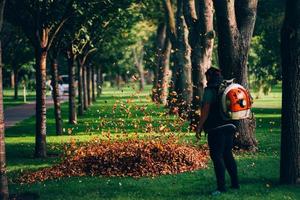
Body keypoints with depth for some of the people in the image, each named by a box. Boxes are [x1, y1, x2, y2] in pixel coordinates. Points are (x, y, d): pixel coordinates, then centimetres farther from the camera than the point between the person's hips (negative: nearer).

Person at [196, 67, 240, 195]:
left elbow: (205, 111, -15)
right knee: (228, 155, 16)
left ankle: (221, 187, -9)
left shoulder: (210, 90, -9)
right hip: (229, 127, 8)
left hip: (216, 129, -8)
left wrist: (199, 127, -11)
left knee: (217, 156, -6)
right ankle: (235, 183, 18)